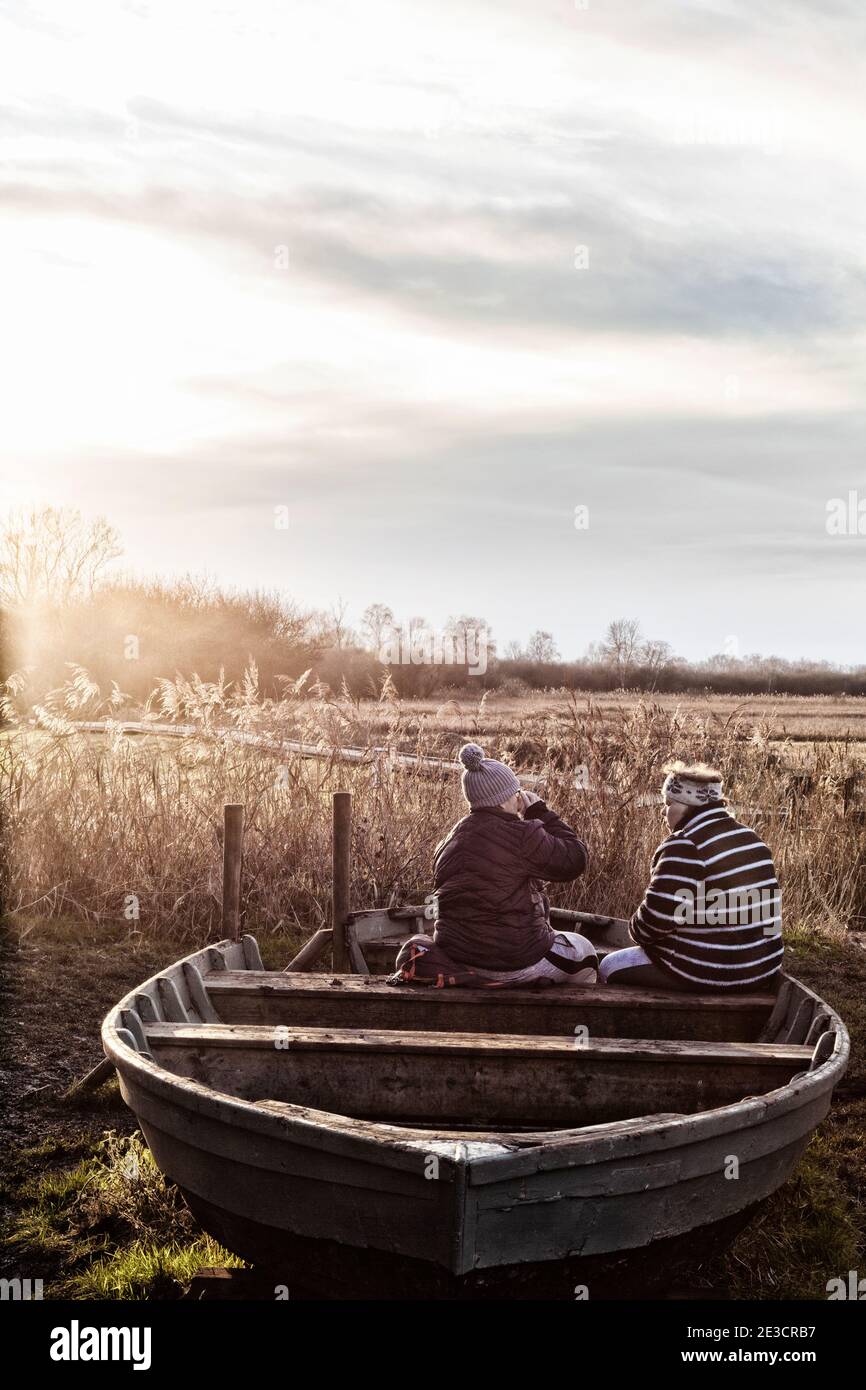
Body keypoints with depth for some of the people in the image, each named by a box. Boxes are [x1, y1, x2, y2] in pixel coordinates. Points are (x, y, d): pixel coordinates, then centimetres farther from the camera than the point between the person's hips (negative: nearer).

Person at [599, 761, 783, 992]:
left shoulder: (684, 846, -19)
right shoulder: (751, 839, 8)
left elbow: (658, 917, -21)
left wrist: (638, 933, 2)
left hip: (708, 975, -9)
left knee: (610, 967, 9)